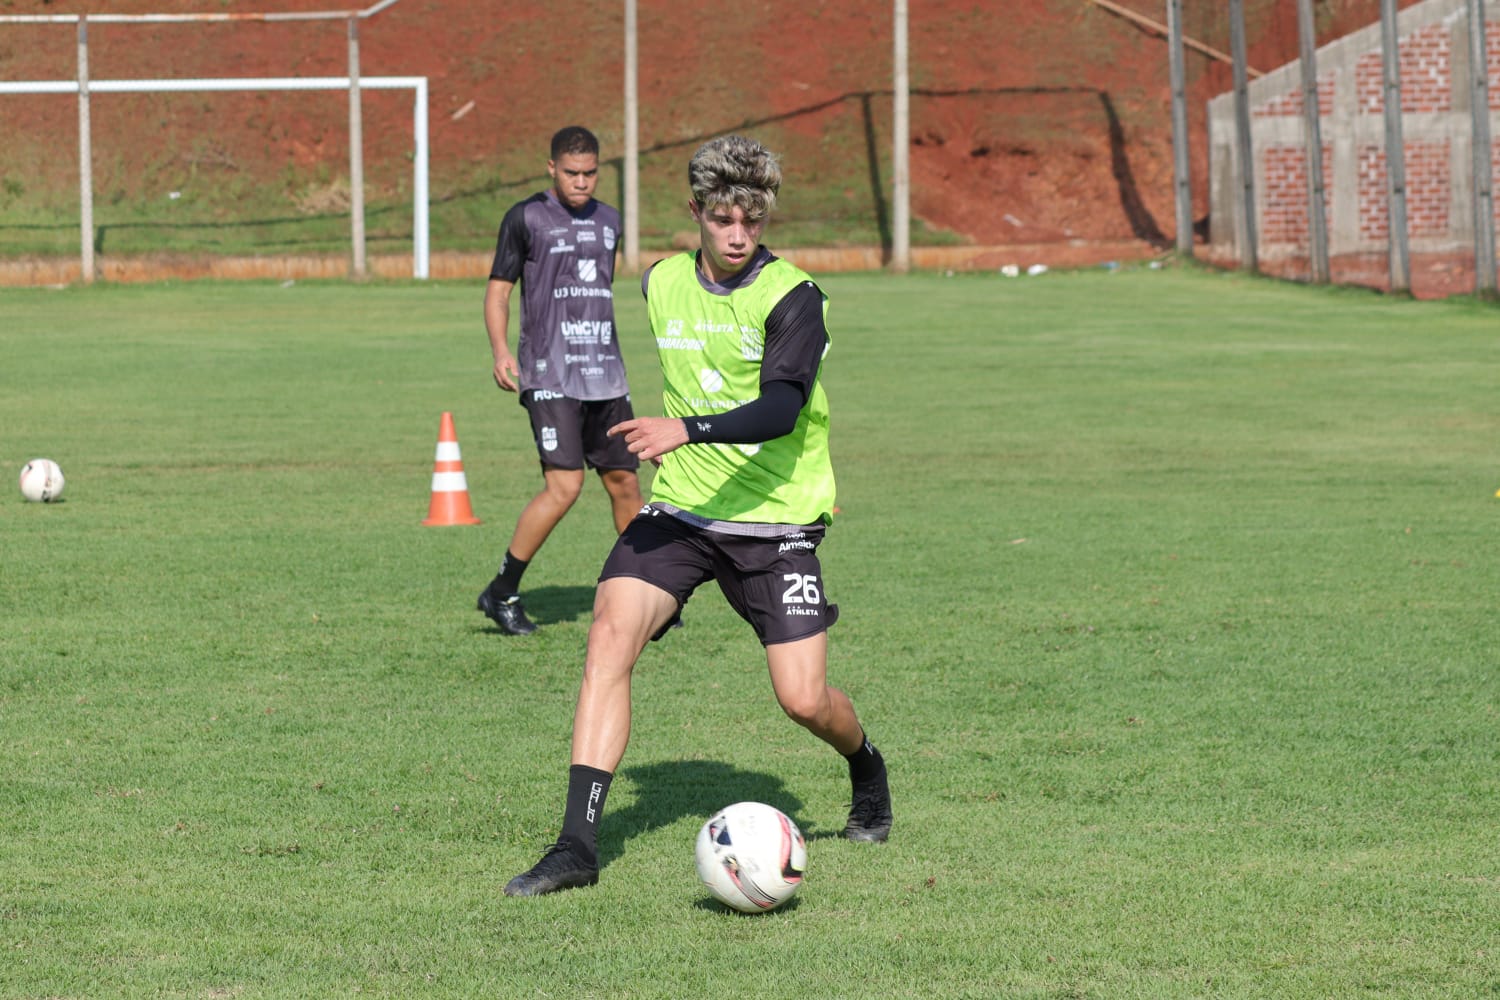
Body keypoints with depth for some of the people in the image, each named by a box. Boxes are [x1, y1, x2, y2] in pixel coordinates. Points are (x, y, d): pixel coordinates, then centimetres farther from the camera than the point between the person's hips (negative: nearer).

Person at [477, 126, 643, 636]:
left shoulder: (607, 222, 15)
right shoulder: (526, 218, -2)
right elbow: (497, 289, -1)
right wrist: (501, 351, -15)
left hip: (605, 375, 6)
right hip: (549, 375, -6)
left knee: (624, 482, 7)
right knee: (564, 485, -16)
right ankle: (502, 592, -5)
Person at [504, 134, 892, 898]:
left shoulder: (792, 297, -13)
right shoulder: (662, 285, 5)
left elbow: (781, 407, -28)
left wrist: (686, 430, -40)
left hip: (774, 519, -4)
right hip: (679, 510, 4)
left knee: (803, 699, -7)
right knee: (610, 634, -20)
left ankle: (867, 769, 32)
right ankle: (577, 845, -22)